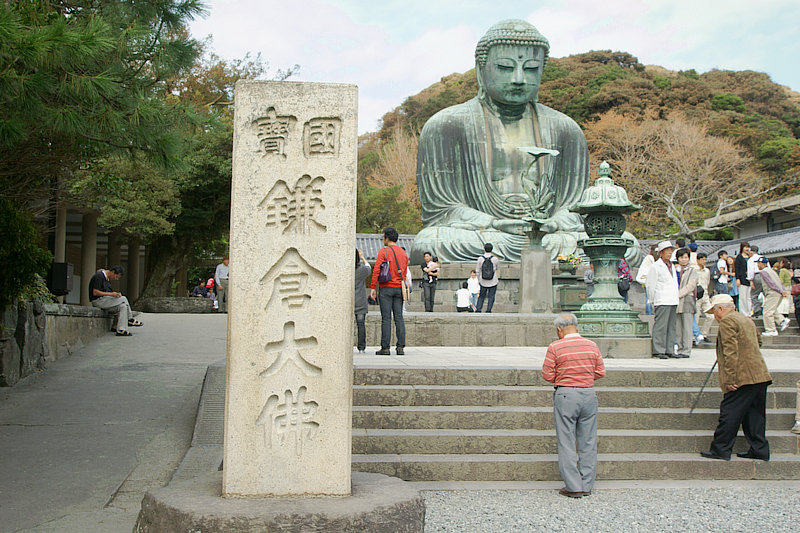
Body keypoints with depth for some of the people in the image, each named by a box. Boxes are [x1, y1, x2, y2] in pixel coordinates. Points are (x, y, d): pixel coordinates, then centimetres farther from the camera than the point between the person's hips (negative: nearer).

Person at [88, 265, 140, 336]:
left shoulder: (106, 278, 16)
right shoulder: (99, 276, -16)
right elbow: (95, 293, -22)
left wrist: (116, 294, 1)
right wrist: (110, 294, -21)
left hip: (104, 299, 10)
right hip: (98, 300, -10)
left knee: (123, 306, -6)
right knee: (123, 299, -15)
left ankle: (121, 330, -9)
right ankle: (130, 319, -4)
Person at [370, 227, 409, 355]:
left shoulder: (383, 251, -5)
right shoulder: (403, 253, 13)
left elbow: (376, 271, -10)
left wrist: (372, 288, -9)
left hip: (386, 288, -5)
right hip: (399, 288, 5)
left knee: (386, 318, -5)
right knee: (399, 318, 4)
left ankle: (385, 347, -5)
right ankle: (401, 347, 0)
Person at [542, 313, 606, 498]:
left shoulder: (555, 347, -7)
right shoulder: (592, 346, 4)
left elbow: (548, 375, -5)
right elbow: (600, 372, 8)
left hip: (565, 394, -4)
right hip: (589, 394, 4)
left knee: (567, 443, 3)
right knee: (588, 442, 10)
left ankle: (573, 487, 3)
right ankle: (587, 485, 16)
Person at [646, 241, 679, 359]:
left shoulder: (672, 266, 20)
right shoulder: (655, 267, -3)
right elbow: (650, 286, -4)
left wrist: (676, 298, 19)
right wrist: (653, 301, -4)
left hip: (673, 301, 8)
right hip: (662, 302, -7)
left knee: (672, 326, 7)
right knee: (660, 326, -9)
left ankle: (670, 350, 12)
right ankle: (658, 350, -6)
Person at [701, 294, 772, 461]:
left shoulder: (727, 321, -9)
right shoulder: (747, 319, 20)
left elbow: (731, 352, -18)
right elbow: (759, 341, 36)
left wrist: (729, 379, -19)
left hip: (743, 378, -9)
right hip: (760, 377, 9)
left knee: (729, 413, -4)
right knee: (754, 414, 13)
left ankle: (720, 450, 0)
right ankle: (759, 450, 14)